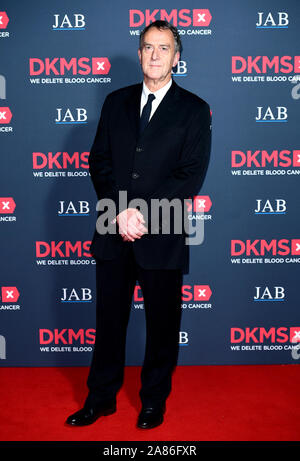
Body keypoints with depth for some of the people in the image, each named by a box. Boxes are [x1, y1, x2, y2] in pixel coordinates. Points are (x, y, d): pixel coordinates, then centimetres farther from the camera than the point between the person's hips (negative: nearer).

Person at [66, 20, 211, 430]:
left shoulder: (194, 110, 1)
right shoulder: (116, 102, 11)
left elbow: (191, 175, -8)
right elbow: (99, 162, 5)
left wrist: (143, 215, -16)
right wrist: (120, 213, -10)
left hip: (163, 237, -2)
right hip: (114, 234, 3)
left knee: (162, 322, 10)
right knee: (109, 319, 12)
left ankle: (154, 400, 29)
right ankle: (102, 397, 30)